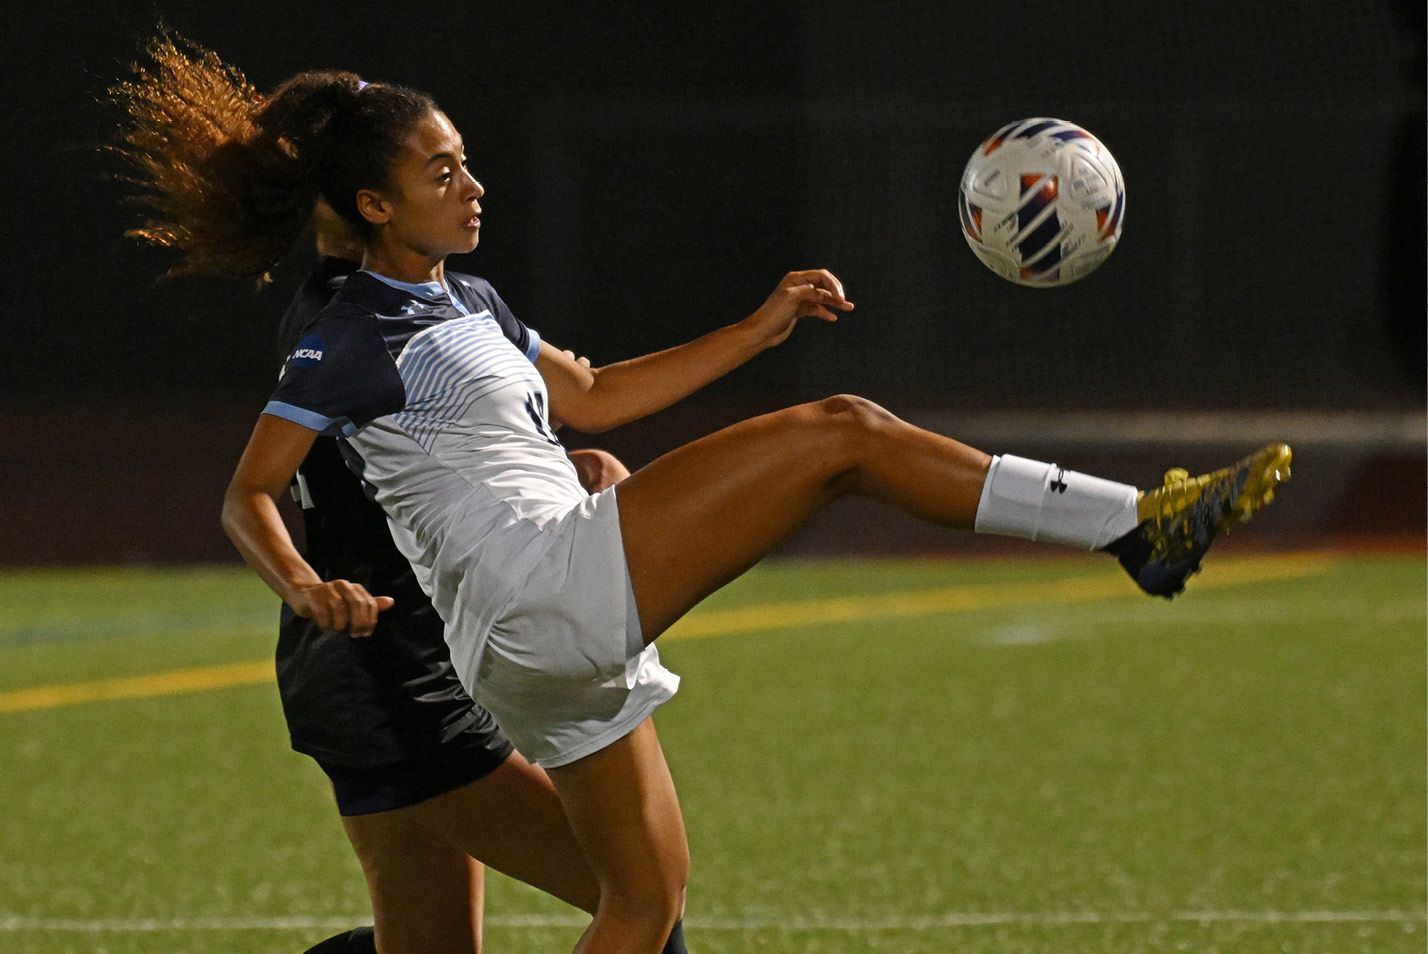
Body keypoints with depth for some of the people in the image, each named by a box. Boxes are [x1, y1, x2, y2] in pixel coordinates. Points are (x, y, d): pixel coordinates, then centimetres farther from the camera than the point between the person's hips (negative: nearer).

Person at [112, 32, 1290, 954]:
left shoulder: (465, 304, 20)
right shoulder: (353, 339, -6)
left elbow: (590, 396, 30)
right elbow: (249, 496, -7)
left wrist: (757, 331, 26)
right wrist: (307, 588, -27)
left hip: (547, 659, 10)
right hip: (549, 578, -10)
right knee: (844, 432, -9)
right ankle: (1140, 526, -10)